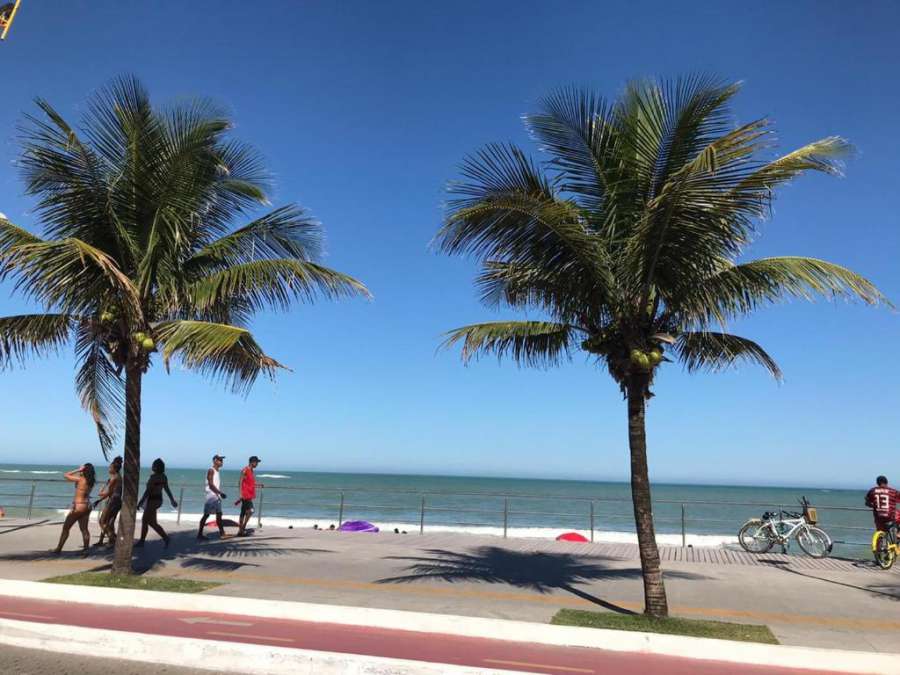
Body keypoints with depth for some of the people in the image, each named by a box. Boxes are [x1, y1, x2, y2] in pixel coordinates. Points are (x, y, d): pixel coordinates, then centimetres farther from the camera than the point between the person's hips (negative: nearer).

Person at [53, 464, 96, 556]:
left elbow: (66, 475, -7)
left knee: (66, 528, 9)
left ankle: (58, 549, 18)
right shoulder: (91, 481, 3)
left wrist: (78, 470, -6)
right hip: (87, 506, 7)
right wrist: (80, 471, 9)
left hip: (78, 506, -7)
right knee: (84, 529, 9)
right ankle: (86, 550, 6)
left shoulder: (80, 479, -16)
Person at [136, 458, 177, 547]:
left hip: (152, 500, -9)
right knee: (144, 520, 16)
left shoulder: (153, 477, -20)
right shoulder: (163, 477, 4)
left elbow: (147, 491, -19)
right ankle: (142, 540, 21)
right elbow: (167, 489, 11)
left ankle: (165, 538, -7)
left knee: (152, 523, -3)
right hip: (159, 500, 9)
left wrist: (140, 503, -13)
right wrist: (172, 500, 18)